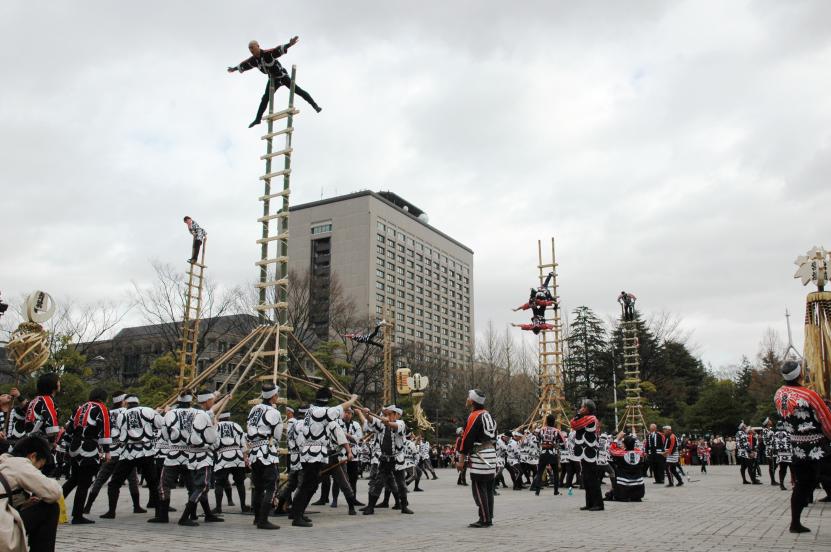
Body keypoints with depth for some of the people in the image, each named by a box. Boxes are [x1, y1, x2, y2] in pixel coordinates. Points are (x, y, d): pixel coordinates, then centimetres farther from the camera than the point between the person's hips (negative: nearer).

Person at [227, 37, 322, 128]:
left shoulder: (268, 53, -27)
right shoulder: (253, 60, -7)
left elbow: (279, 49, -42)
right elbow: (243, 65, 11)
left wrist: (289, 44, -59)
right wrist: (234, 69, 26)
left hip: (283, 76, -6)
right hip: (273, 79, 6)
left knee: (298, 91, -8)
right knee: (265, 98, 6)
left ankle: (315, 105, 2)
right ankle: (258, 119, 16)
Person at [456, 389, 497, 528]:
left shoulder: (473, 417, -13)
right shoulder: (488, 415, 15)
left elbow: (467, 439, -15)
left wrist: (461, 460, -12)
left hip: (479, 456, -9)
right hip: (491, 453, 9)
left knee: (479, 489, -5)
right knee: (488, 488, 12)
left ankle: (484, 519, -5)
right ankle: (489, 518, 16)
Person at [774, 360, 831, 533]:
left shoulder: (778, 395, -2)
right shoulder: (809, 395, -21)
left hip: (796, 448, 7)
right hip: (817, 450, -7)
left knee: (802, 485, 15)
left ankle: (795, 523, 16)